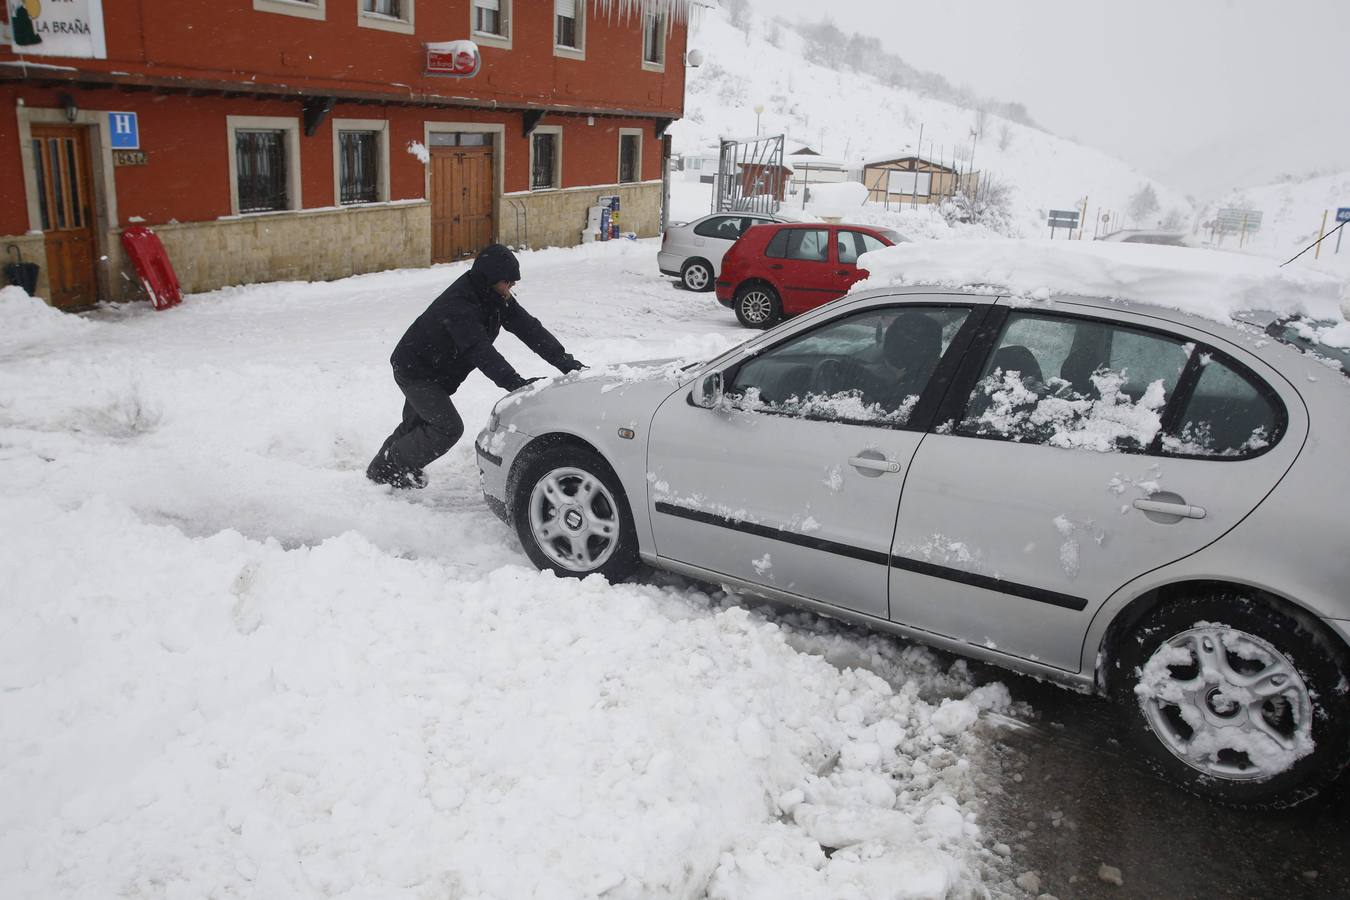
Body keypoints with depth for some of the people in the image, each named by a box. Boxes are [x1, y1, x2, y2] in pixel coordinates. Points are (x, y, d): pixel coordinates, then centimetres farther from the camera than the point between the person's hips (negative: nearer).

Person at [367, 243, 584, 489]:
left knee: (416, 423, 23)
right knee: (449, 428, -15)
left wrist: (565, 362, -23)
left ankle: (383, 466, 45)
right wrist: (516, 384, -55)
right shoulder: (458, 305, -35)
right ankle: (386, 470, 2)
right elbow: (480, 352, -45)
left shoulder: (496, 298, -8)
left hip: (438, 372, 9)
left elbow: (528, 327, -13)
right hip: (414, 371, -9)